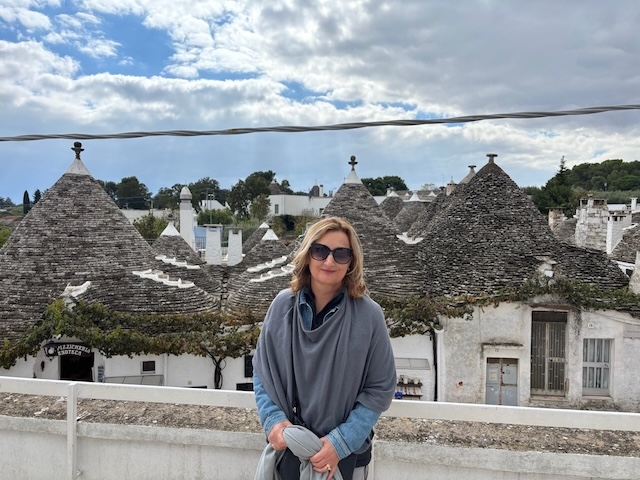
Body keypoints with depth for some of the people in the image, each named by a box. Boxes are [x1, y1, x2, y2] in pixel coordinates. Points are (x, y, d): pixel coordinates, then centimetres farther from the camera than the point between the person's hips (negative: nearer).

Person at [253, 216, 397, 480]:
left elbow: (380, 389, -9)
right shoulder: (283, 305, -8)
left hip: (346, 453, -2)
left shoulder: (368, 315, -15)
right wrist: (273, 419, -12)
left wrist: (342, 442, -16)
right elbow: (262, 371, 1)